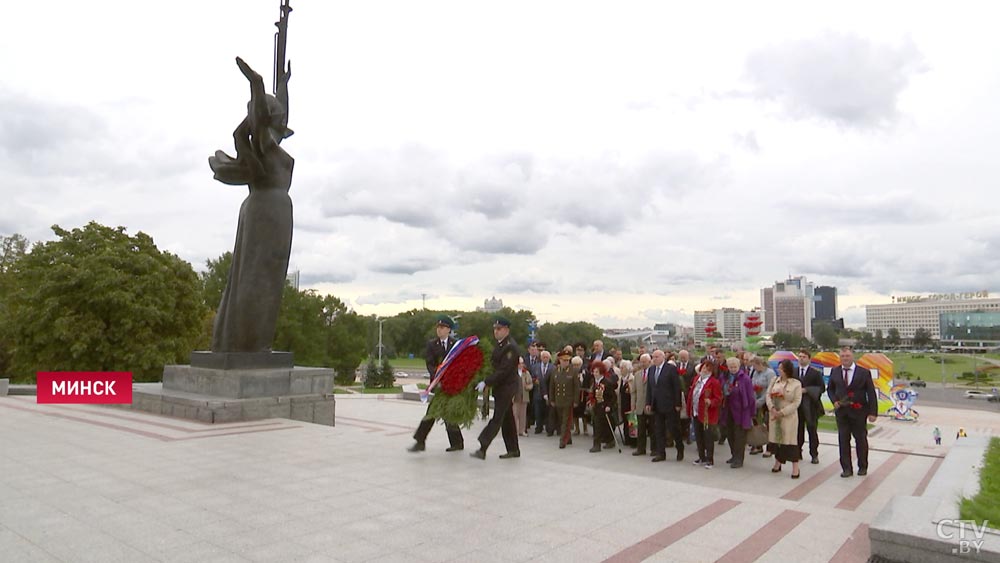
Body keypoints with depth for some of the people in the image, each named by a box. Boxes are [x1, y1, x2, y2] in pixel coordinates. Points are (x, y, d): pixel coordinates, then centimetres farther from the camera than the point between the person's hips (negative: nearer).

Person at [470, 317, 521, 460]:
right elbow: (495, 365, 19)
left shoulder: (510, 347, -18)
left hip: (507, 386, -10)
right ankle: (513, 450, 22)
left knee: (497, 418, -9)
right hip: (501, 386, 10)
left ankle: (482, 449, -12)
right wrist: (487, 382, 11)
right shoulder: (500, 345, 12)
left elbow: (503, 370, -23)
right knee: (507, 418, 14)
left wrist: (486, 382, -23)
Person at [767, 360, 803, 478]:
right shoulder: (774, 381, 6)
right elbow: (768, 395, 5)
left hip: (789, 416, -4)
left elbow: (796, 402, -10)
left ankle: (795, 468, 1)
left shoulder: (796, 383, -7)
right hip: (774, 415, 4)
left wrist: (782, 412, -15)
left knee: (790, 440, -5)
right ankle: (778, 462, 24)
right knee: (776, 438, 10)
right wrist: (772, 408, -12)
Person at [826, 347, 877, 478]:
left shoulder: (864, 372, -5)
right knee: (843, 440, 3)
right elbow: (830, 389, 13)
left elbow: (871, 393, -5)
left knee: (861, 440, 10)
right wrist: (834, 401, -5)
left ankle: (862, 467, 26)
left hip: (858, 411, -2)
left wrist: (872, 412, -11)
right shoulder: (834, 371, 3)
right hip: (841, 411, 2)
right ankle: (846, 468, 11)